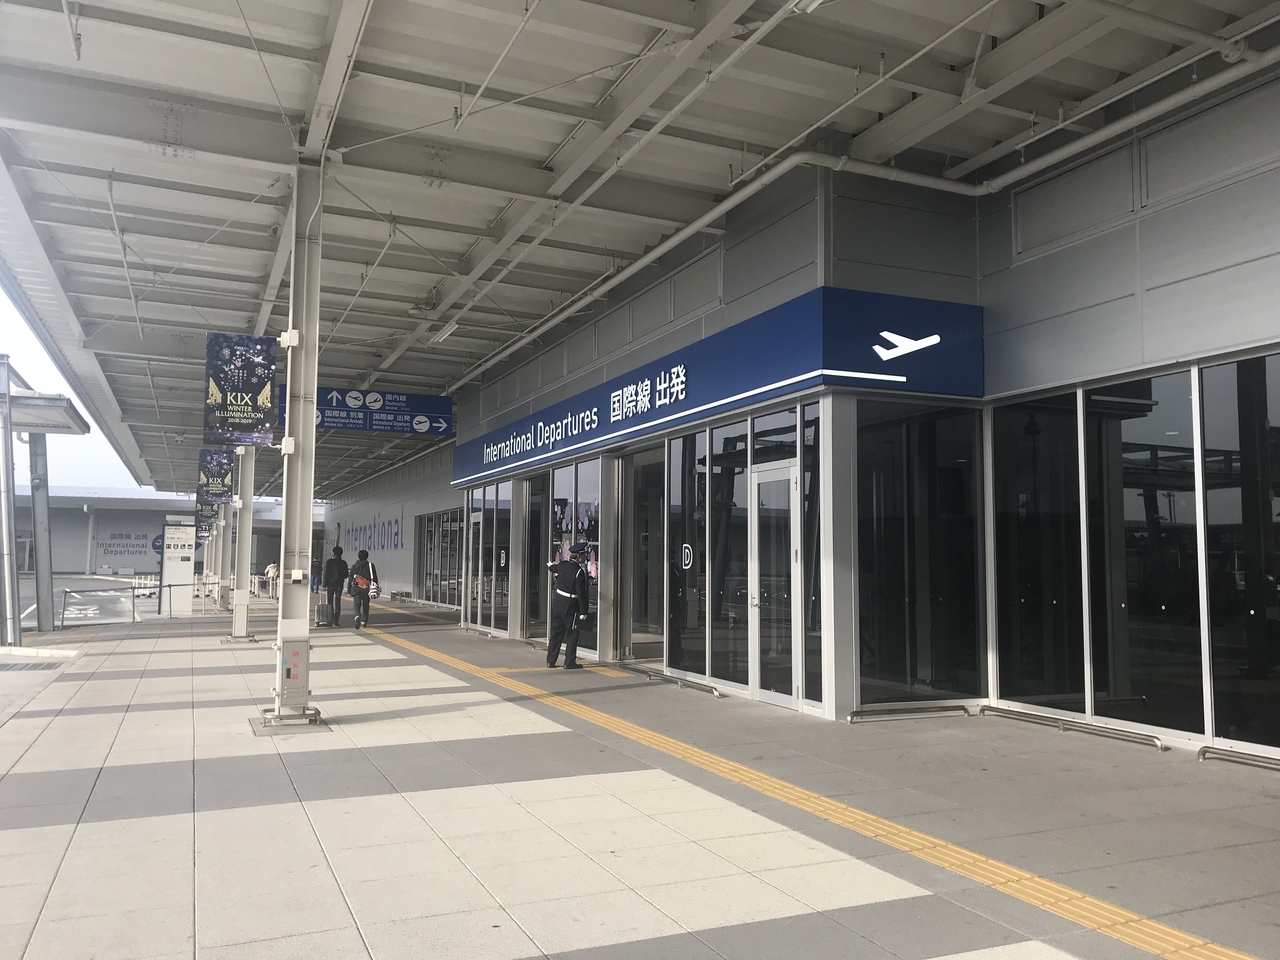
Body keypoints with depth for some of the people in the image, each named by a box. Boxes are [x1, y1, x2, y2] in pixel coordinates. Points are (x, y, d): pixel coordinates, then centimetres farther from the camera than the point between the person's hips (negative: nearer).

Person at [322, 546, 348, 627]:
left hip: (330, 584, -1)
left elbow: (325, 574, -6)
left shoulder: (328, 562, -3)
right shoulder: (343, 563, 0)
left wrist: (324, 585, -4)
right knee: (337, 603, 5)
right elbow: (346, 574, 2)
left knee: (330, 603, 5)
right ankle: (335, 621, 3)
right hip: (339, 584, 1)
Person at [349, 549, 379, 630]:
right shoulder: (370, 565, 3)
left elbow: (350, 578, 9)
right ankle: (364, 622, 15)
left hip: (356, 589, 0)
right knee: (365, 605, 11)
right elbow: (374, 578, 0)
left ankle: (357, 616, -29)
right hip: (367, 588, 0)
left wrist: (349, 591, 14)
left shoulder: (354, 566, 7)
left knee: (357, 605, -2)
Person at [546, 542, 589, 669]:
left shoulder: (562, 565, 1)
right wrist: (583, 611, -14)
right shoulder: (579, 572, -19)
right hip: (570, 606, -7)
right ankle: (570, 662, 6)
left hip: (557, 603, 7)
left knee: (556, 632, 14)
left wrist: (550, 565, 52)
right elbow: (581, 593, -19)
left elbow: (554, 568, 27)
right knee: (572, 634, 4)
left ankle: (551, 660, 20)